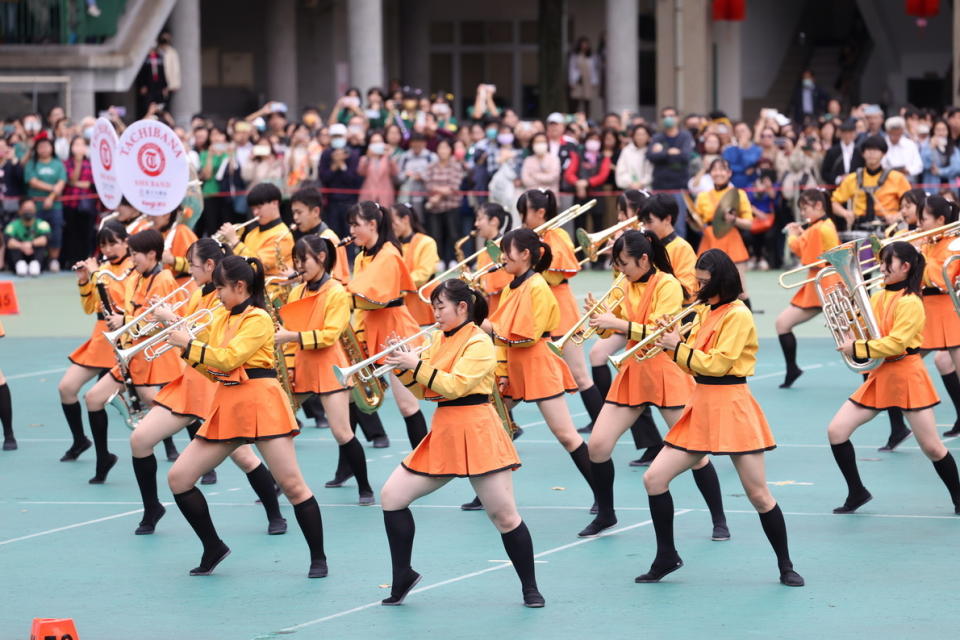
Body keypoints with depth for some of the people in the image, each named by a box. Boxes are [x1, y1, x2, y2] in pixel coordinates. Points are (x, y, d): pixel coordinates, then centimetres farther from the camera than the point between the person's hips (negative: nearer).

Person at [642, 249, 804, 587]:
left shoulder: (738, 315, -11)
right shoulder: (705, 312, 13)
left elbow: (717, 363, -17)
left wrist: (679, 347, -10)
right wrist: (675, 342, 0)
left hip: (731, 407, -8)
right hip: (701, 407, 8)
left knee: (759, 495, -3)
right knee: (654, 478, 0)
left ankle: (785, 566, 11)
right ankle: (666, 557, 12)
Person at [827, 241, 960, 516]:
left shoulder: (911, 302, -14)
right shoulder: (878, 298, 8)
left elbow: (896, 343, -22)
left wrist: (857, 349, -19)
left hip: (907, 375, -7)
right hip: (879, 376, 7)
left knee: (932, 448, -1)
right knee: (836, 431, -2)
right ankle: (857, 493, 11)